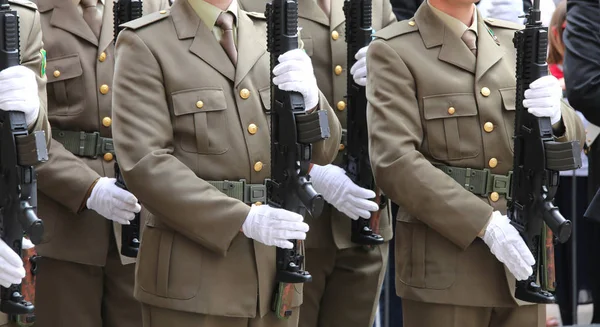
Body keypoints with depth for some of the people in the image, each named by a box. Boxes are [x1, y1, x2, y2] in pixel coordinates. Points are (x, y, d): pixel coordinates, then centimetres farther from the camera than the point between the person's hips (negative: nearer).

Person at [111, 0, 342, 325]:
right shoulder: (146, 43, -3)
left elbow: (322, 151, 8)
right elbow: (145, 164, -13)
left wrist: (308, 99, -14)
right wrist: (243, 219, -20)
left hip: (275, 271, 4)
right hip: (193, 276, -4)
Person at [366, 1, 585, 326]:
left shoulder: (516, 42, 12)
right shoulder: (392, 51, -3)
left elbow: (570, 140, 11)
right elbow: (394, 162, -14)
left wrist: (554, 115, -13)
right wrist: (485, 223, -20)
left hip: (522, 258, 5)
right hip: (444, 265, -4)